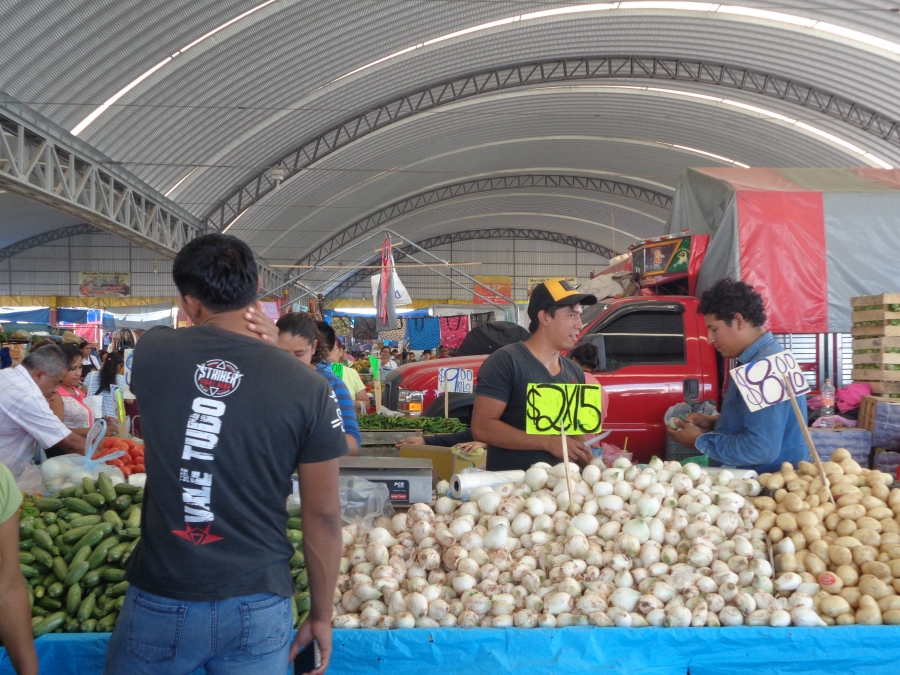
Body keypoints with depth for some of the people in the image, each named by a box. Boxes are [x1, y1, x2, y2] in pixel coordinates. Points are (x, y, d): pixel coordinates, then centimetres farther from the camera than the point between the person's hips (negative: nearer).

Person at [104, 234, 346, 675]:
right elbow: (324, 514, -6)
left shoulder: (152, 352, -8)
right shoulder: (309, 388, -12)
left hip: (159, 601, 2)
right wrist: (321, 615, 6)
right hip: (256, 607, -1)